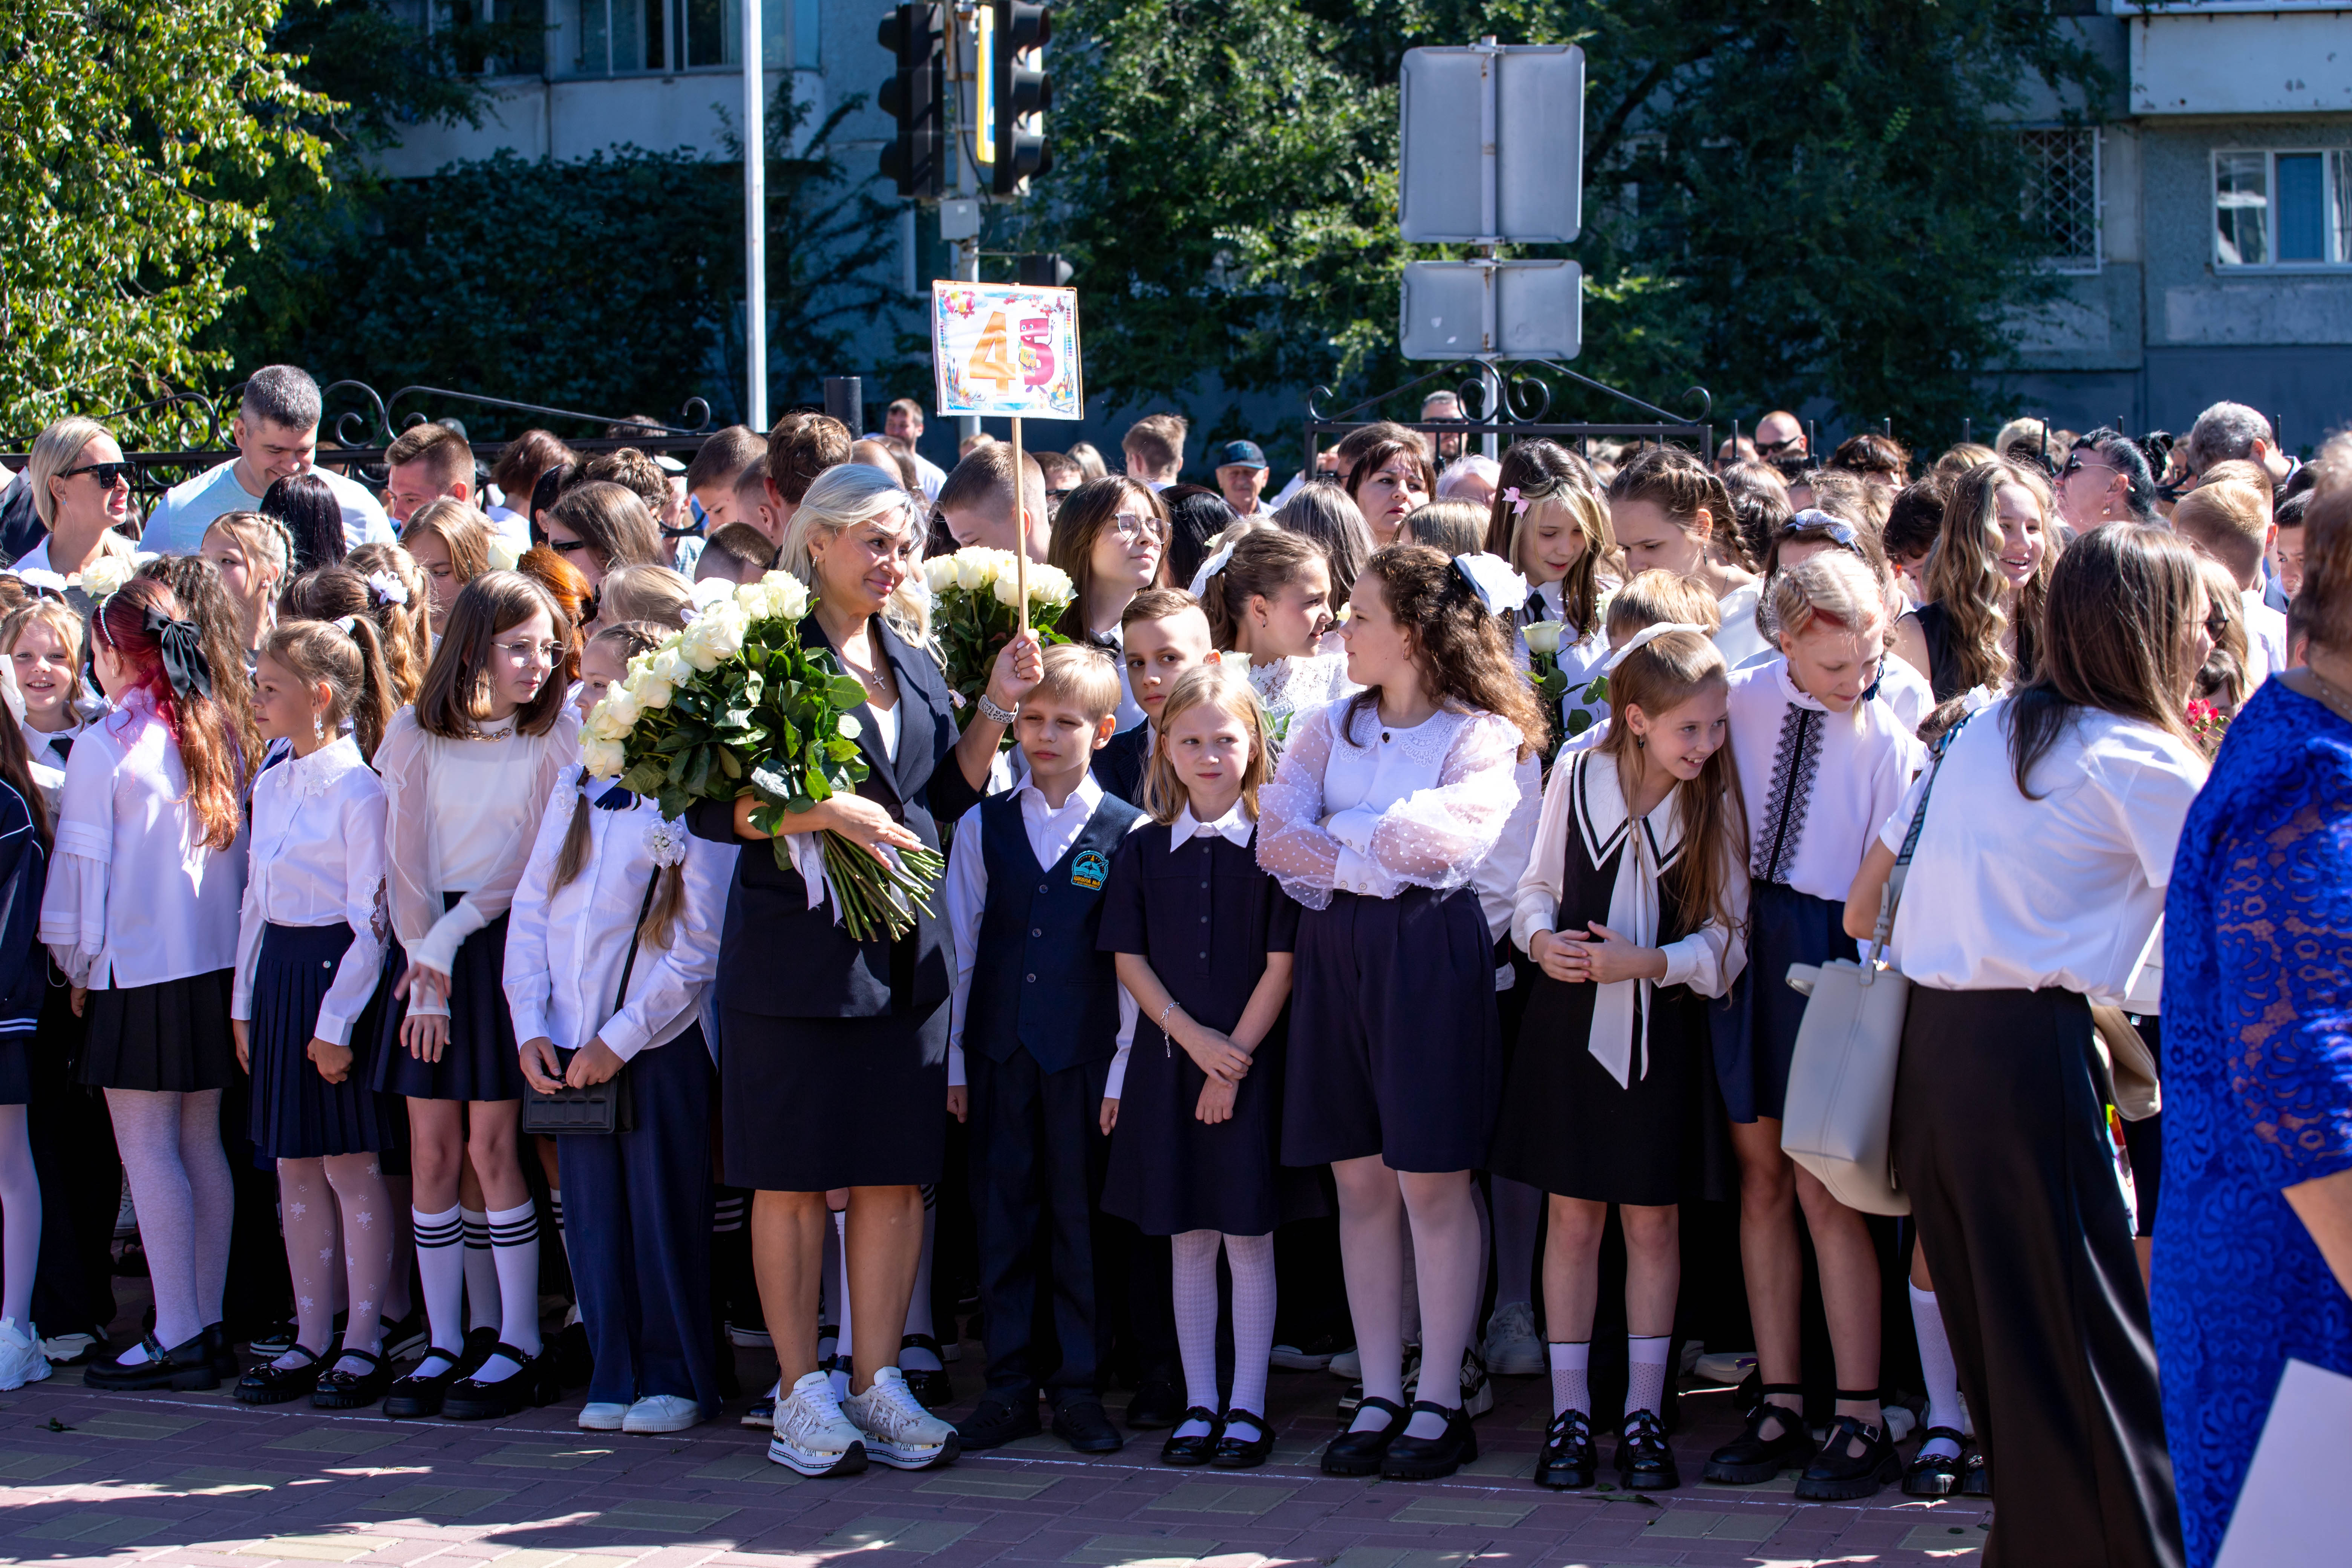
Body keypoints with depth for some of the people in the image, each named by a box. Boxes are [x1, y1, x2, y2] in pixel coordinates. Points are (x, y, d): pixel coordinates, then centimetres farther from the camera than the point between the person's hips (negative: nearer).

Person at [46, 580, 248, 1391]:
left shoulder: (106, 746, -10)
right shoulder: (218, 737, 7)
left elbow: (82, 864, -7)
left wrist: (76, 962, 4)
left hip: (138, 971, -7)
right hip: (218, 963, 7)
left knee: (148, 1149, -4)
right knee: (201, 1144, 11)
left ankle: (177, 1336, -7)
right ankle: (209, 1325, 13)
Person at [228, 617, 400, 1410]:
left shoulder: (358, 790, -13)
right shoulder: (270, 786, 11)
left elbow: (371, 920, -14)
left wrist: (337, 1021, -15)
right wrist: (244, 1004, 14)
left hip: (339, 973, -8)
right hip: (278, 971, 8)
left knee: (351, 1165, -2)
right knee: (296, 1167, 10)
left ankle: (364, 1343, 5)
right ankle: (310, 1340, 16)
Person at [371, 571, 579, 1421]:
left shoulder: (557, 737, -1)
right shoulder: (415, 734, 4)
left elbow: (536, 862, -5)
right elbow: (407, 858, 0)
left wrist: (449, 940, -11)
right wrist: (423, 976, -7)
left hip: (505, 943, -2)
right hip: (426, 943, 3)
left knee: (490, 1144, -6)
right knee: (432, 1150, 1)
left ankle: (520, 1348, 0)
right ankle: (444, 1344, 8)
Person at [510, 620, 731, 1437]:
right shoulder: (575, 786, 9)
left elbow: (700, 946, -12)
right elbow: (530, 910, 10)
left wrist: (620, 1039, -13)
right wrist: (532, 1027, 0)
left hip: (659, 1047, -5)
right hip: (570, 1052, 5)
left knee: (665, 1218, 2)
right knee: (592, 1219, 9)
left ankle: (677, 1377, 14)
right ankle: (615, 1377, 19)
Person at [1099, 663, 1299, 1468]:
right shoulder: (1143, 850, 6)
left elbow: (1281, 965, -6)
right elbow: (1130, 960, 3)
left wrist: (1232, 1059, -11)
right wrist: (1194, 1037, -9)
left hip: (1251, 1062, -3)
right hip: (1169, 1060, 3)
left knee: (1249, 1239, 0)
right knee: (1188, 1241, 7)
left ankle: (1248, 1407, 9)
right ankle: (1199, 1404, 14)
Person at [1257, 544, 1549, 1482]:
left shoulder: (1480, 736, 1)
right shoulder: (1328, 728, 15)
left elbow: (1443, 835, -16)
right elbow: (1275, 836, 1)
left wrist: (1336, 832, -3)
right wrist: (1375, 865, -10)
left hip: (1430, 948, -4)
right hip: (1335, 947, 5)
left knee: (1432, 1179, -4)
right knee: (1360, 1181, 4)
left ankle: (1440, 1404, 2)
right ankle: (1379, 1397, 10)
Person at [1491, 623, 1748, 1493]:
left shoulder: (1718, 802, -6)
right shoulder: (1578, 777, -4)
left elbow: (1726, 937, -6)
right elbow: (1538, 886, 7)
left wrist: (1648, 962, -20)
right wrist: (1541, 939, -13)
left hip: (1663, 1025, 0)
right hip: (1569, 1020, 1)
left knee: (1652, 1222, 5)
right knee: (1573, 1219, 5)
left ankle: (1644, 1415, 14)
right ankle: (1569, 1414, 13)